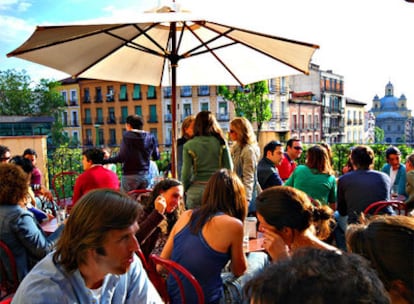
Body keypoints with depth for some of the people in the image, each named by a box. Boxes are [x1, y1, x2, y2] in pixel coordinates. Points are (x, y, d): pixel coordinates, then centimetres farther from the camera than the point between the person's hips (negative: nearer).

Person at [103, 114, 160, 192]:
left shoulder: (127, 136, -6)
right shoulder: (150, 137, 6)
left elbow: (122, 157, -15)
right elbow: (156, 157, 10)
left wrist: (104, 161, -8)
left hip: (130, 175, -4)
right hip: (145, 175, 5)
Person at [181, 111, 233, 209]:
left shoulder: (189, 145, -4)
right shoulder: (221, 142, 0)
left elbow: (186, 172, -3)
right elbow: (229, 168, 1)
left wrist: (185, 189, 12)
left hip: (196, 190, -1)